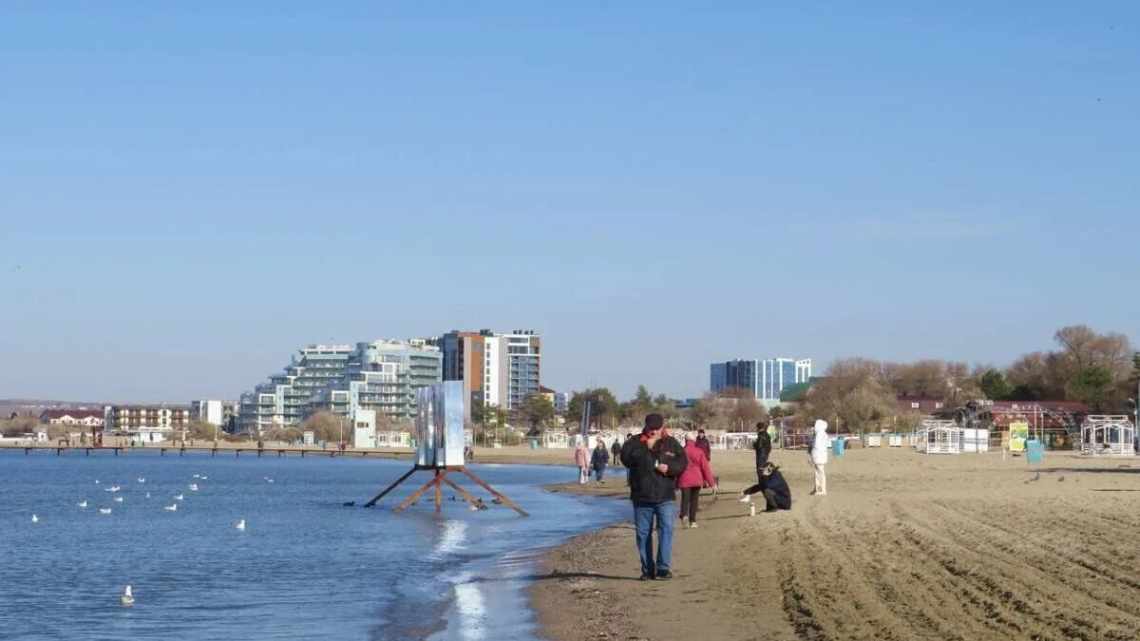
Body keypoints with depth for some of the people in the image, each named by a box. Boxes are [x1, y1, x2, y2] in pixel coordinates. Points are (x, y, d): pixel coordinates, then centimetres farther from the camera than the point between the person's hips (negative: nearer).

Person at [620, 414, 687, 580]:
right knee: (643, 534, 5)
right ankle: (647, 570, 13)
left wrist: (669, 467, -16)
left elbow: (682, 462, 2)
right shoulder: (635, 442, 3)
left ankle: (664, 568, -13)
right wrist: (646, 447, -17)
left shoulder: (671, 443, 7)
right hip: (642, 497, 1)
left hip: (665, 497, -1)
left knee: (666, 530, -13)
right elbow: (626, 458, -13)